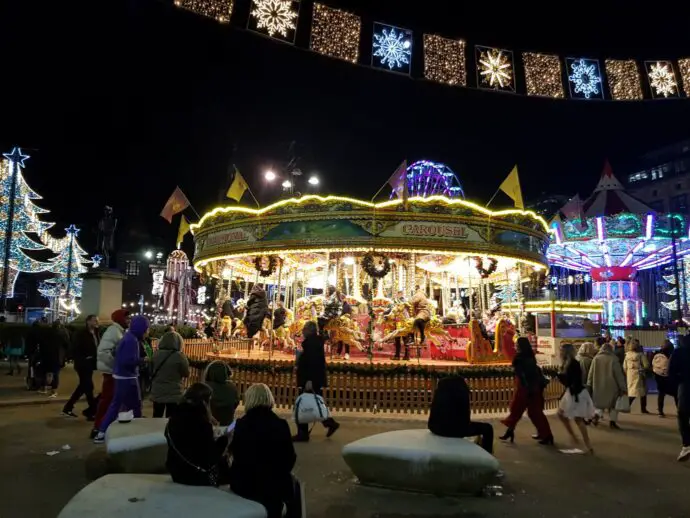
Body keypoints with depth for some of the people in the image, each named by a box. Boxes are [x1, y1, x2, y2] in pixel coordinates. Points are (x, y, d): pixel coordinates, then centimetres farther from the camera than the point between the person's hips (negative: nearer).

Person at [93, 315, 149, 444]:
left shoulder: (129, 337, 11)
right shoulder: (132, 340, -21)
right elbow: (128, 361, -26)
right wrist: (142, 360, -16)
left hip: (121, 376, 10)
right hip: (128, 378, -10)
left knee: (116, 404, 14)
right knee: (135, 406, 3)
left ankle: (102, 433, 18)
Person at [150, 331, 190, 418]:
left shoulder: (156, 354, -2)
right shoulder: (179, 356, -16)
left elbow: (151, 371, 12)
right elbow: (186, 374, -5)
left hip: (157, 392, 4)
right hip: (173, 394, -4)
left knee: (157, 418, 17)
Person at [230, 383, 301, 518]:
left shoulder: (240, 424, -8)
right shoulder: (280, 424, -12)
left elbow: (235, 454, 3)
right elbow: (290, 458, -4)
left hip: (242, 484, 2)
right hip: (273, 484, -2)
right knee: (293, 483, 29)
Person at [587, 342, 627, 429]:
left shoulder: (596, 359, -1)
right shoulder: (613, 359, -10)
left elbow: (591, 373, 3)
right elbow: (619, 374, -8)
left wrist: (589, 386, 12)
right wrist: (623, 388, -3)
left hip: (598, 386, 2)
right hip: (611, 386, -2)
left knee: (600, 402, 17)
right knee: (613, 404, 13)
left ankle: (597, 415, -5)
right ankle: (612, 421, 8)